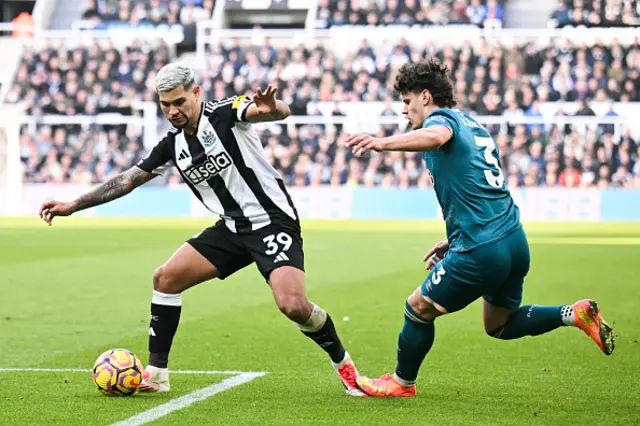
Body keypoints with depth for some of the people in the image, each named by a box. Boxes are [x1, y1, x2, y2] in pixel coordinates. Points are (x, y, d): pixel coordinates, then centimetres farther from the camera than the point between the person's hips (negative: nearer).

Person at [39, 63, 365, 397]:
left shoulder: (224, 114, -14)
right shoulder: (172, 146, 6)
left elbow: (281, 111, -31)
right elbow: (128, 180, 14)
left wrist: (270, 107, -56)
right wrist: (73, 205, 11)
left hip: (273, 222, -7)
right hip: (232, 228, 7)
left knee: (293, 306, -24)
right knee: (165, 278, -3)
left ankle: (342, 363, 3)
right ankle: (156, 374, 6)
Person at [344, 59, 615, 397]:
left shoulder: (442, 118, -7)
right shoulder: (472, 125, 21)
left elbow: (435, 136, -36)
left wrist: (382, 143, -49)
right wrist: (455, 241, 28)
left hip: (482, 253, -9)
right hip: (515, 242, 9)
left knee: (418, 309, 9)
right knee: (499, 326, 25)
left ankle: (402, 382, 25)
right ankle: (575, 314, 11)